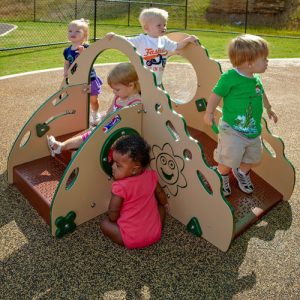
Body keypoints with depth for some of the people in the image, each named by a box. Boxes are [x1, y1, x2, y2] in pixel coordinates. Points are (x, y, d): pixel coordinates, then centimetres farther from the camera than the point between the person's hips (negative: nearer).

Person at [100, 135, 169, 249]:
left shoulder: (120, 187, -22)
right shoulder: (151, 176, -6)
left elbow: (112, 216, -15)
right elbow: (160, 193, 15)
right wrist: (165, 204, 36)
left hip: (132, 240, -4)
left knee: (104, 223, 13)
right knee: (160, 206, 29)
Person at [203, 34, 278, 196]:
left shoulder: (256, 79, 2)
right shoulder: (229, 77, -20)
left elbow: (262, 94, 21)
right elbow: (216, 94, -13)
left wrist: (269, 109, 33)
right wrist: (209, 113, -10)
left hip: (254, 130, 7)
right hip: (232, 130, -7)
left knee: (251, 158, 20)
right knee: (227, 160, 2)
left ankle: (242, 173, 49)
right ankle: (222, 177, 32)